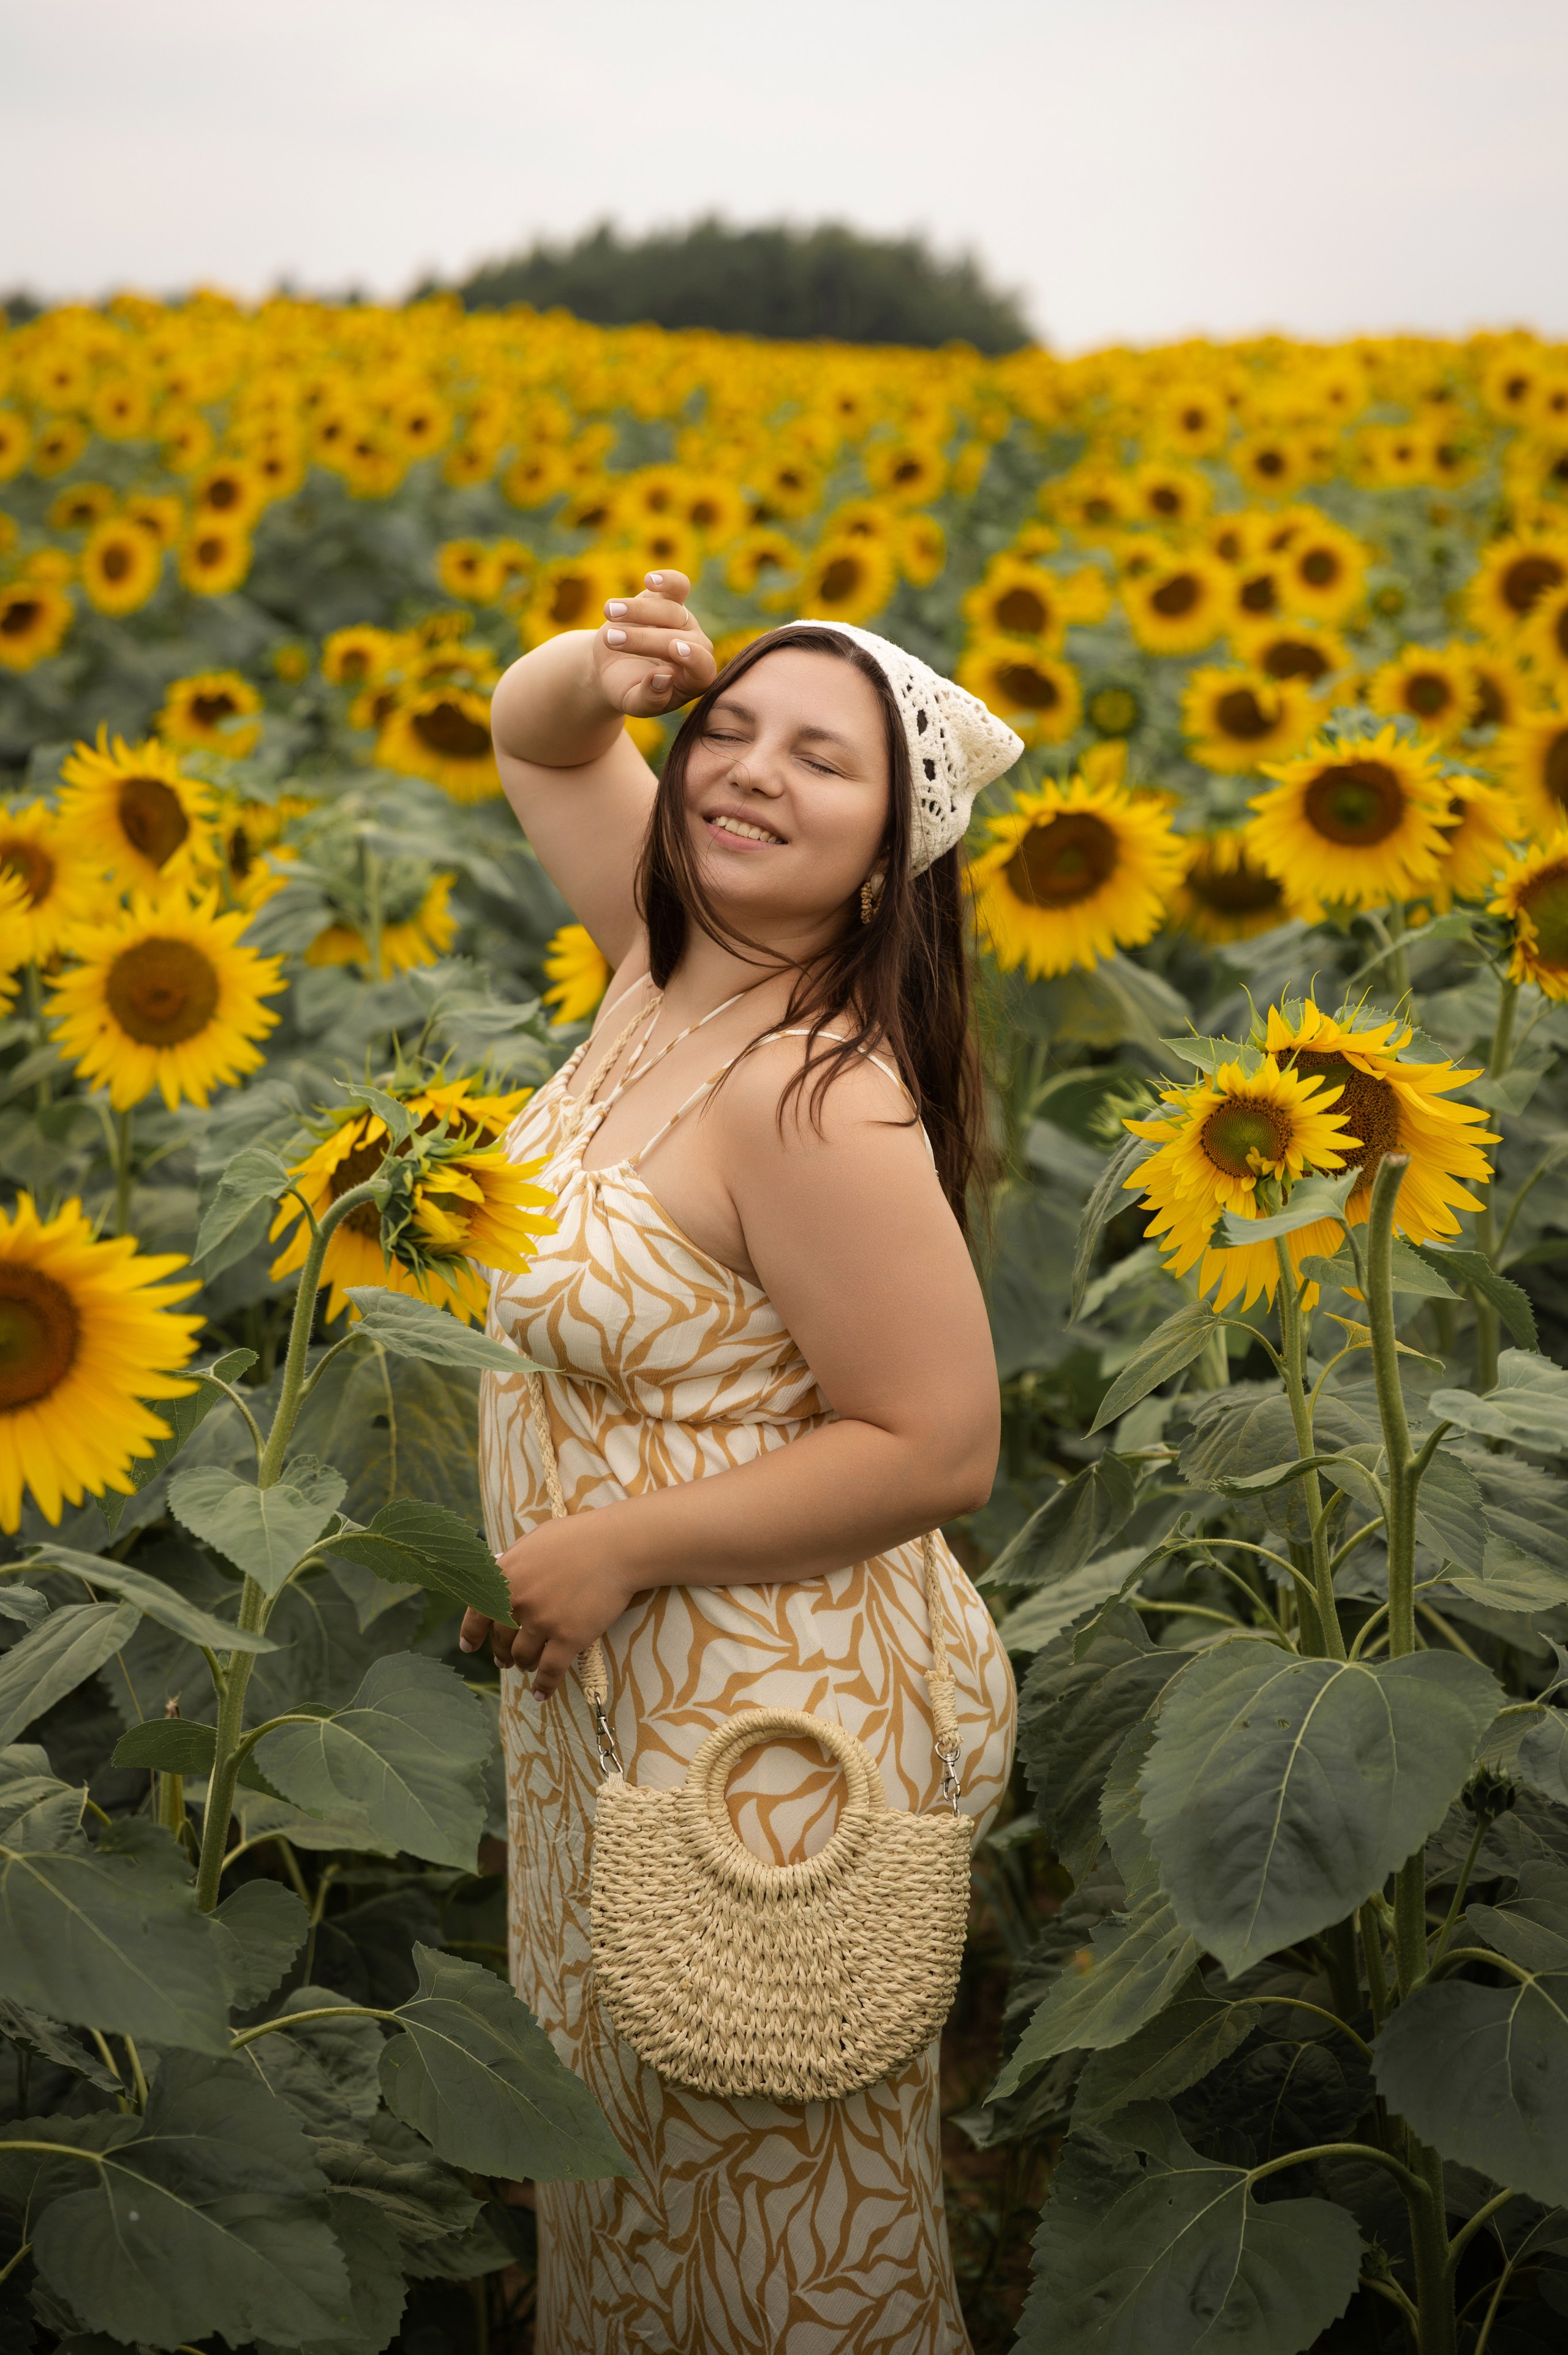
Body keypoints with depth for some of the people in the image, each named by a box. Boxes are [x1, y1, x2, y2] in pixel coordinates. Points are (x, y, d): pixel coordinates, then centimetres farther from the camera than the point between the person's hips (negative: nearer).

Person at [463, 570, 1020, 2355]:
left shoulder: (820, 1098, -27)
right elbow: (531, 737, 14)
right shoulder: (669, 948, -2)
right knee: (627, 2144, 26)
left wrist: (613, 1549, -20)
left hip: (768, 1733, -9)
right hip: (612, 1683, 9)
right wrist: (601, 669, -11)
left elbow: (940, 1450, -26)